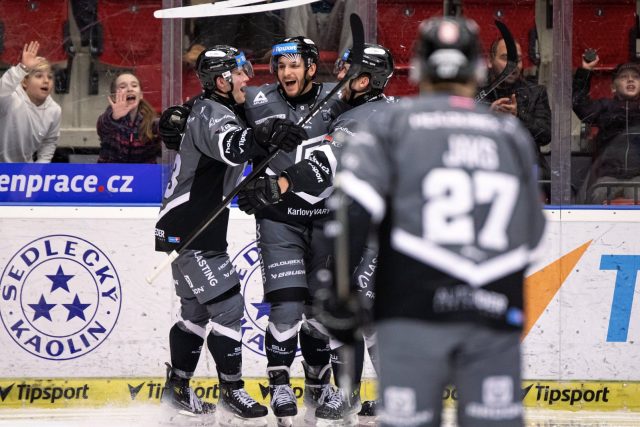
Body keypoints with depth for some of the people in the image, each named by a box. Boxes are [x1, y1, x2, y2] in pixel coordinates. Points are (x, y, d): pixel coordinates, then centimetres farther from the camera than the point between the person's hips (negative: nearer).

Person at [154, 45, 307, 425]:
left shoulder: (226, 113, 14)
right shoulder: (210, 115, -19)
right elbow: (229, 145, -41)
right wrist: (265, 137, -59)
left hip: (203, 231, 11)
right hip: (186, 233, -11)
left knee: (198, 311, 18)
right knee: (227, 305, -11)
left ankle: (178, 389, 27)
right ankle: (232, 393, -6)